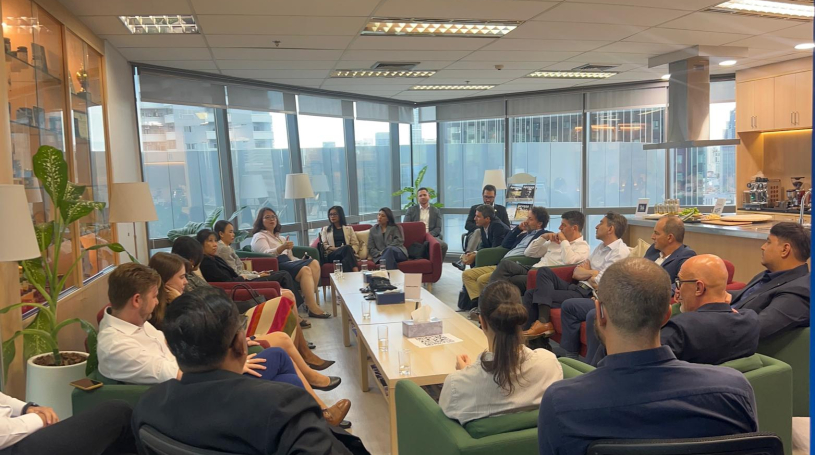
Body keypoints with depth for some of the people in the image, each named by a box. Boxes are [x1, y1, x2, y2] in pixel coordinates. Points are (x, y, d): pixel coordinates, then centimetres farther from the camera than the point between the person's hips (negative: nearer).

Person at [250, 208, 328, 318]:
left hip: (288, 263, 7)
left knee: (314, 263, -20)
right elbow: (266, 254, -13)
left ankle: (309, 298, -23)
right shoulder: (259, 237, 7)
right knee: (305, 270, -30)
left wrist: (301, 261, 8)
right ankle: (313, 308, -33)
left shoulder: (278, 237, 32)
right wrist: (282, 247, -31)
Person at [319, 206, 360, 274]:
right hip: (332, 255, -1)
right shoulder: (325, 229, 24)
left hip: (348, 254, 1)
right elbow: (324, 245, 11)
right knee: (347, 247, -36)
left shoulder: (349, 228, 24)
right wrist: (336, 248, -10)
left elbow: (356, 244, 14)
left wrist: (351, 250, -11)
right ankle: (356, 274, -53)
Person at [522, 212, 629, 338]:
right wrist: (592, 272, -8)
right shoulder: (602, 246, 17)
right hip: (577, 288, 9)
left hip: (589, 295, -9)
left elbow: (598, 283, -19)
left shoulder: (620, 252, -12)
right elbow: (576, 273, 12)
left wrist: (586, 273, 2)